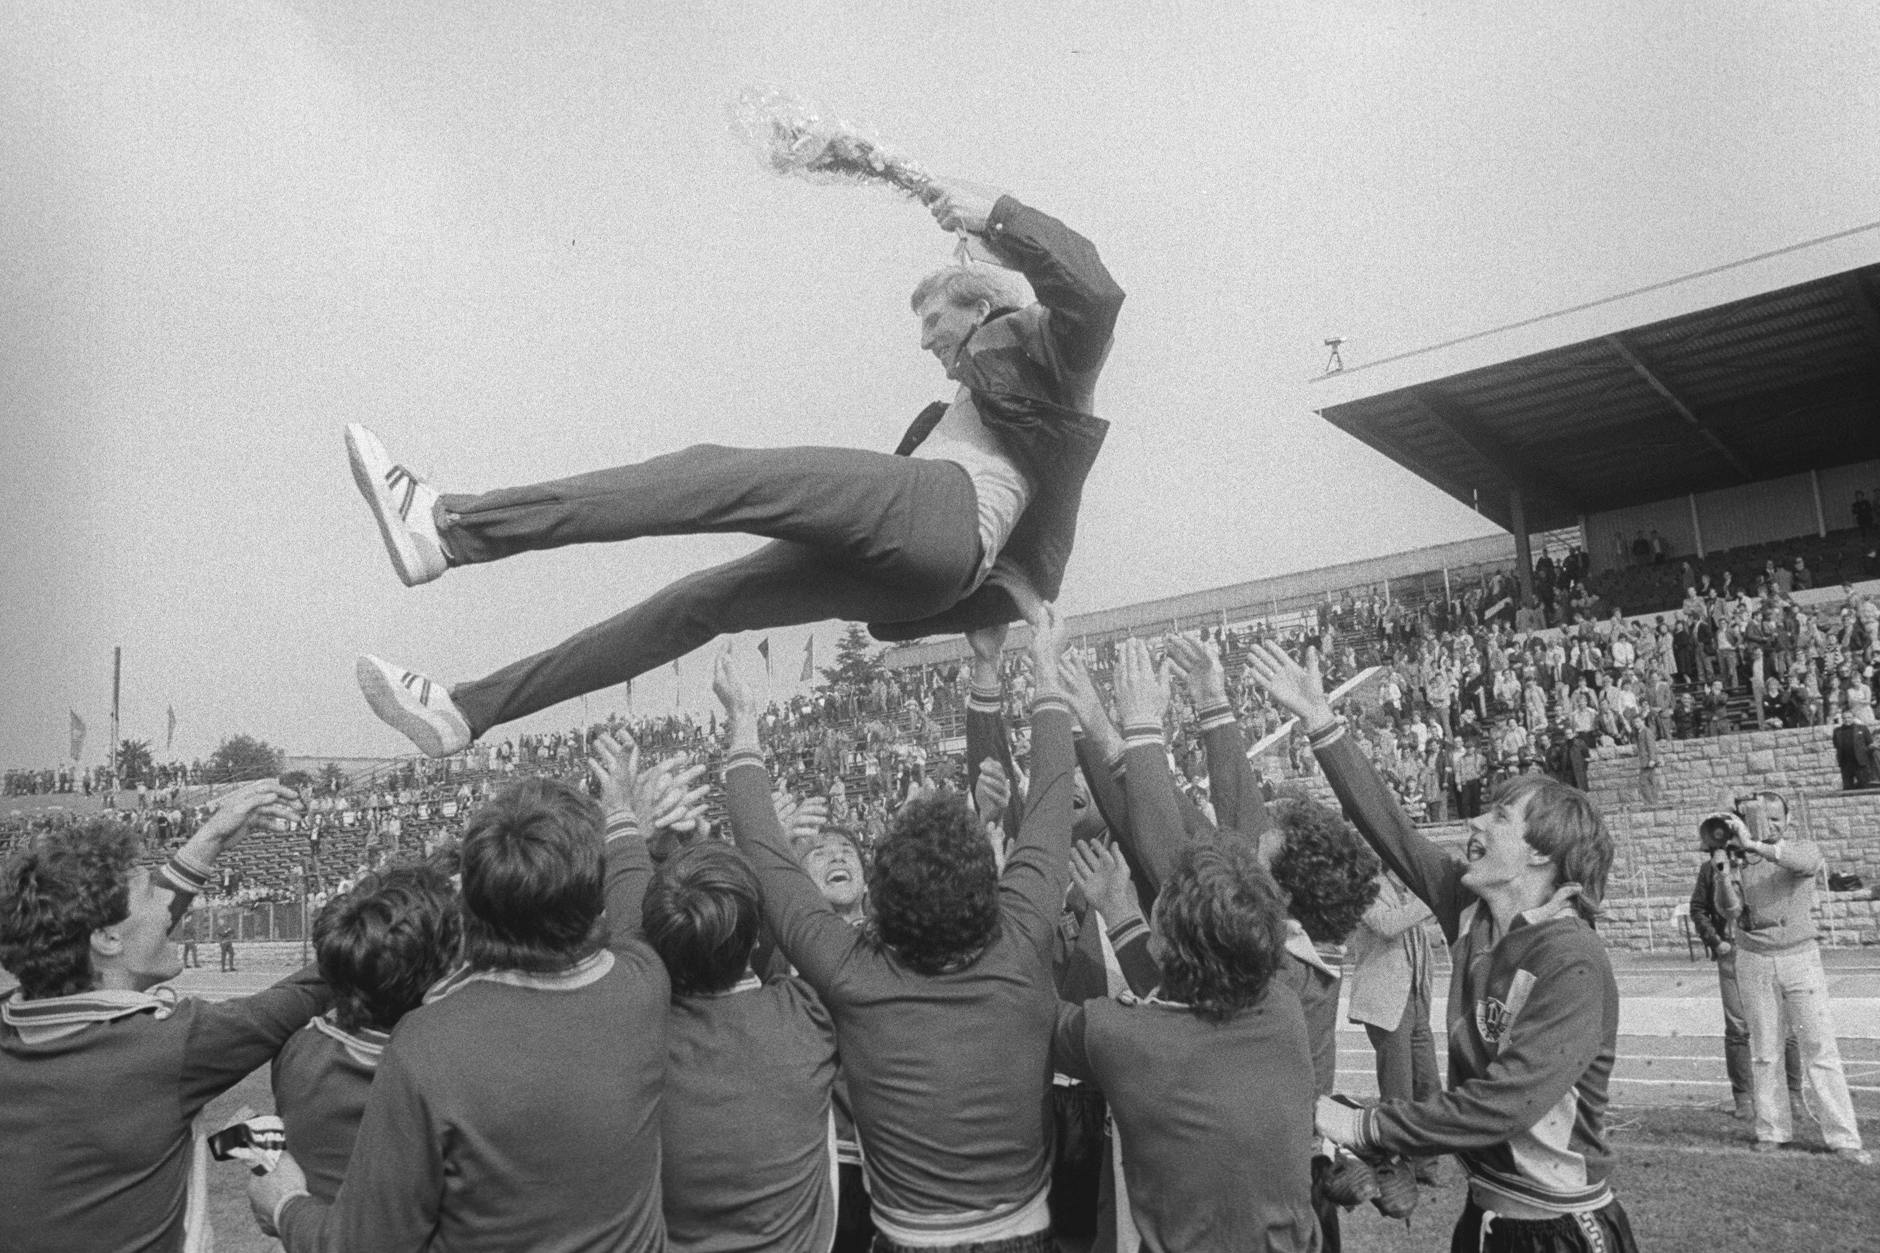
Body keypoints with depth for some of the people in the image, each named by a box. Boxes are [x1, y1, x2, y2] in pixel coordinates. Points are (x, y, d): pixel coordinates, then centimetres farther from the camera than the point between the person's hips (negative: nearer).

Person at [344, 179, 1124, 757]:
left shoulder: (1042, 343, 16)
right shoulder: (979, 395, 39)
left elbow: (1094, 294, -6)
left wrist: (996, 216, -12)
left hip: (950, 507, -9)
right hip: (910, 570, 9)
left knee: (720, 474, -23)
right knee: (698, 602, 1)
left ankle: (447, 526, -33)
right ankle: (467, 712, 0)